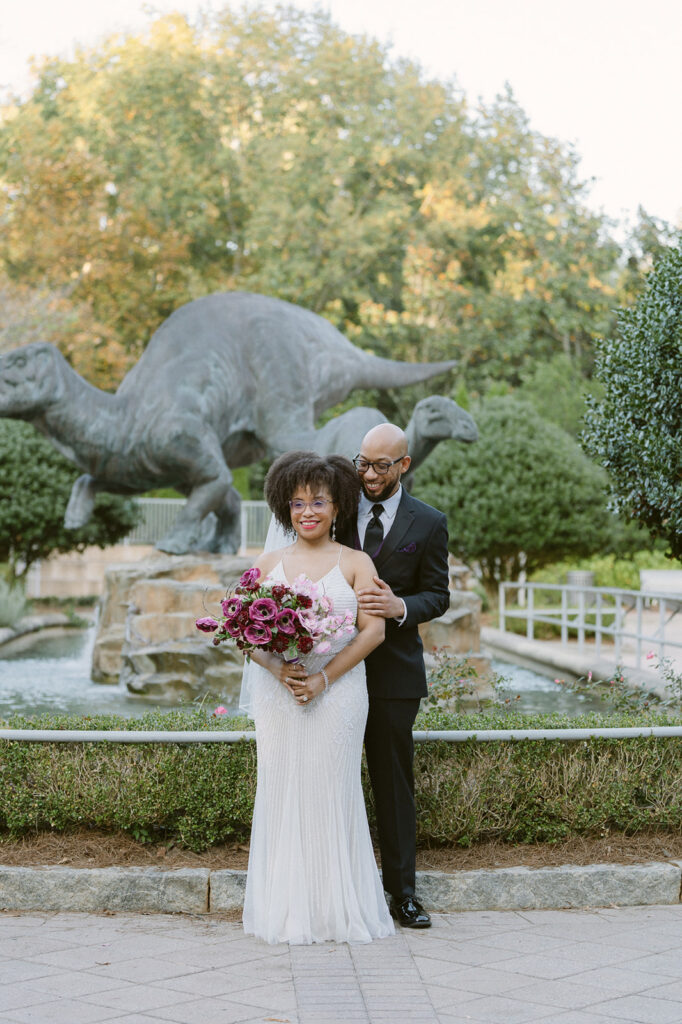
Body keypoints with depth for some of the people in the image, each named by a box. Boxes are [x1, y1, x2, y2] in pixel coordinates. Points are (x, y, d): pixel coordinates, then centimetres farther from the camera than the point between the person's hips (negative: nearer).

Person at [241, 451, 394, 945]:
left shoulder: (356, 563, 4)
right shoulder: (269, 563, 10)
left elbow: (373, 630, -6)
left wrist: (324, 677, -14)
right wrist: (276, 667, -14)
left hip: (337, 694, -2)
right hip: (277, 695, 2)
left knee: (333, 793, -2)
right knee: (281, 791, 2)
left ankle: (340, 909, 7)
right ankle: (287, 910, 11)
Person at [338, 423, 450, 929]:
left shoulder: (429, 523, 1)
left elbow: (438, 595, 2)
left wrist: (400, 607, -19)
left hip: (394, 670, -1)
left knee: (395, 779, 4)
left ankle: (401, 889, 12)